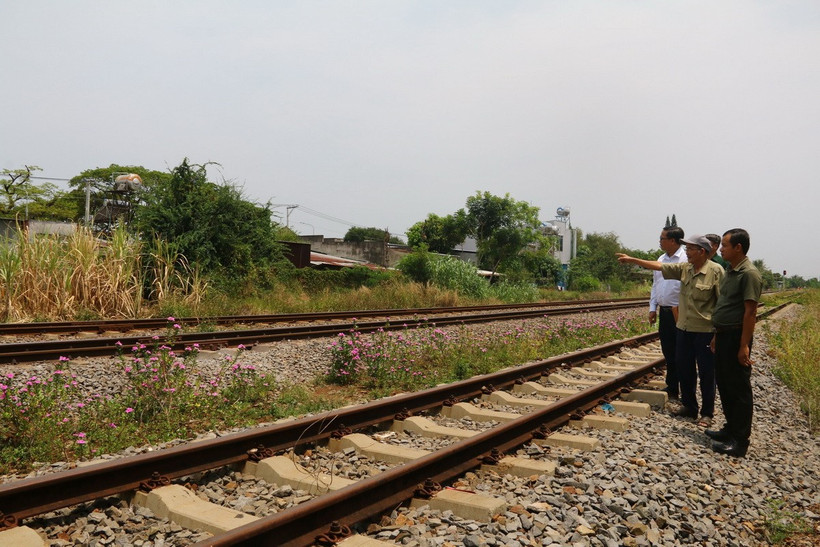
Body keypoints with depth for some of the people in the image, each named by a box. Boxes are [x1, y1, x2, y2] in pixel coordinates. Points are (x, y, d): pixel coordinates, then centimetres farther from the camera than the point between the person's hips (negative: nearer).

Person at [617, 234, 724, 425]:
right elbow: (659, 266, 12)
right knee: (684, 369, 14)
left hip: (705, 331, -7)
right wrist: (632, 260, 10)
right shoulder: (684, 268, 6)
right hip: (684, 329, 7)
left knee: (706, 373, 4)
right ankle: (689, 407, 29)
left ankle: (707, 413, 18)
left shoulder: (715, 271, -14)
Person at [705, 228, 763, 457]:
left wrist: (744, 346, -21)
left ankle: (739, 441, 7)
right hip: (724, 336, 9)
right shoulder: (731, 272, 13)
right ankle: (731, 428, 29)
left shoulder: (749, 274, -16)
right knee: (724, 384, 16)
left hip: (736, 337, -9)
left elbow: (750, 312, -19)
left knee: (739, 388, -1)